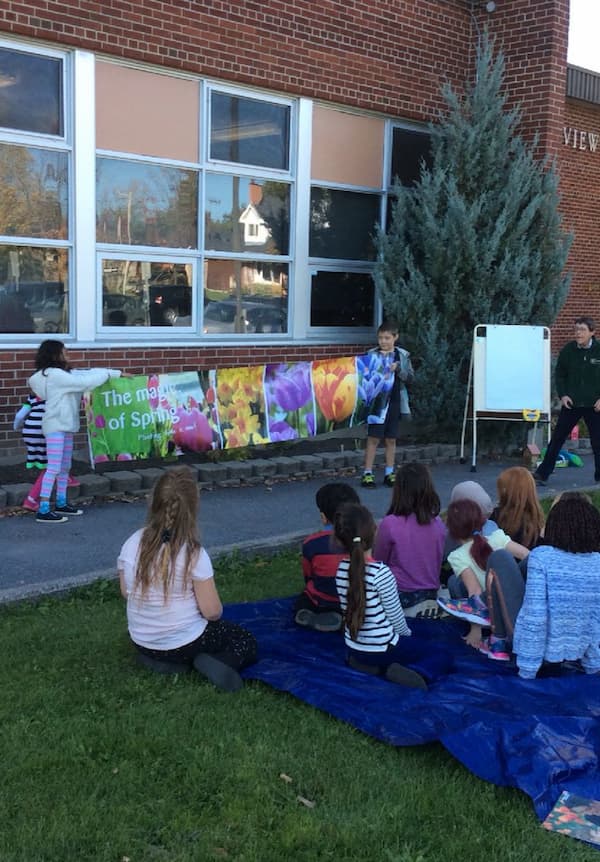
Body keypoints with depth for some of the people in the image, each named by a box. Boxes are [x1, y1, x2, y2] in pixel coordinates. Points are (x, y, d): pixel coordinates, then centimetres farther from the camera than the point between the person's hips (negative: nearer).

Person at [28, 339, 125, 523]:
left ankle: (61, 504, 26)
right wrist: (107, 374, -4)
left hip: (65, 426, 10)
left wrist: (118, 374, 13)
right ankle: (43, 511, -12)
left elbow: (89, 372, 13)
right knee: (54, 468, -12)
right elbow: (85, 382, -19)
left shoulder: (62, 373, 12)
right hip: (55, 426, -10)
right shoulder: (55, 375, -17)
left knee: (65, 467, 16)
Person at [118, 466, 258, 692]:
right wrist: (214, 611, 5)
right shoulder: (193, 554, -24)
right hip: (184, 645, -6)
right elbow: (212, 611, -18)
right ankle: (215, 664, -11)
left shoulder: (132, 544, -11)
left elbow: (126, 593, 3)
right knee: (247, 642, 19)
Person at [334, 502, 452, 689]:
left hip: (354, 647, 6)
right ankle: (416, 673, -18)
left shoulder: (341, 569, -6)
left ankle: (366, 664, 11)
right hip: (381, 649, -6)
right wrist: (407, 635, 9)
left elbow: (353, 610, 5)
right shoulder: (380, 572, -23)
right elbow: (395, 614, -13)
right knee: (442, 658, 9)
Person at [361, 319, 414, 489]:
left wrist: (398, 368, -17)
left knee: (391, 439, 9)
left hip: (394, 402, 2)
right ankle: (367, 473, 3)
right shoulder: (371, 354, 0)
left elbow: (410, 378, -2)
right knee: (373, 438, -2)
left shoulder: (402, 355, 4)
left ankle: (389, 473, 18)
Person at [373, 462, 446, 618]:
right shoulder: (438, 523, -3)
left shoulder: (390, 524, -16)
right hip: (430, 596, 5)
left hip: (400, 598, -5)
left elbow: (378, 561, 0)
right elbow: (437, 565, 11)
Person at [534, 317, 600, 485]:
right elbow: (559, 375, 6)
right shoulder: (568, 350, -2)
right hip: (571, 403, 1)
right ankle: (542, 473, 6)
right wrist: (562, 395, -6)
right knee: (556, 439, 1)